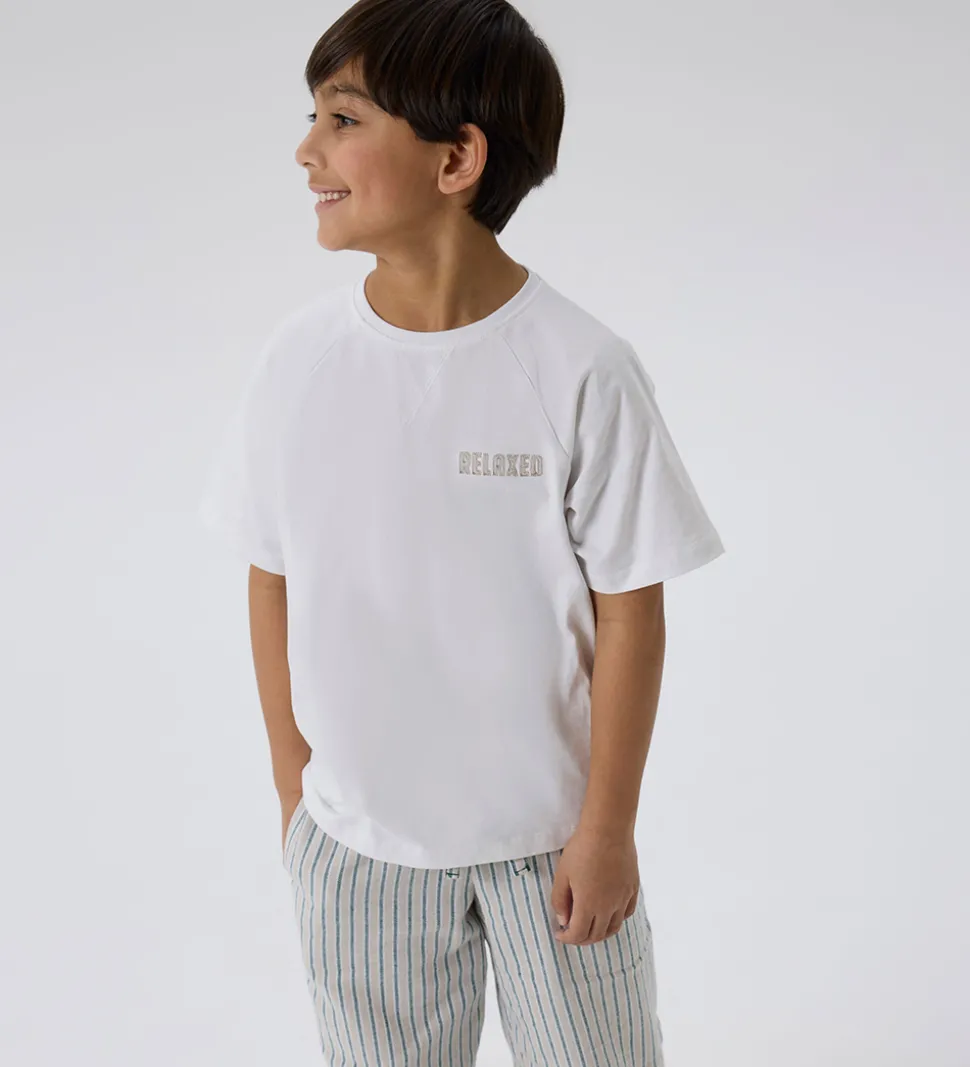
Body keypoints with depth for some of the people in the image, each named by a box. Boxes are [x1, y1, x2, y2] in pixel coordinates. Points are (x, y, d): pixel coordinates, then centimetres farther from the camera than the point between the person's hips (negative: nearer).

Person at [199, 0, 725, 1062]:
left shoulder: (580, 369, -18)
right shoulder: (298, 356, -9)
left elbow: (629, 612, -11)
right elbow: (274, 581, 0)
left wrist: (607, 828, -6)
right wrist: (293, 787, 6)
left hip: (547, 832, -2)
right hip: (355, 835, 3)